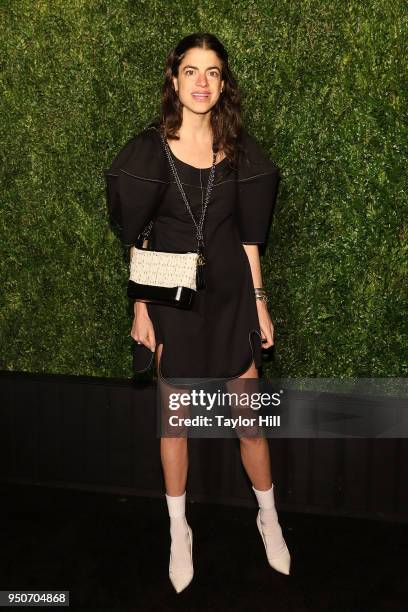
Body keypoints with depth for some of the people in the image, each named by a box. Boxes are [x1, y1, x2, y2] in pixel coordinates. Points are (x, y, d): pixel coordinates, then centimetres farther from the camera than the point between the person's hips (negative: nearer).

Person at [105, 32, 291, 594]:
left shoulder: (239, 149, 2)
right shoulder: (149, 148, -5)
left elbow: (249, 235, 6)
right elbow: (136, 238, -2)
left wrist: (259, 302, 6)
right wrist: (140, 309, -4)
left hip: (231, 293, 2)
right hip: (173, 295, -2)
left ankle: (269, 517, 30)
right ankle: (179, 531, 28)